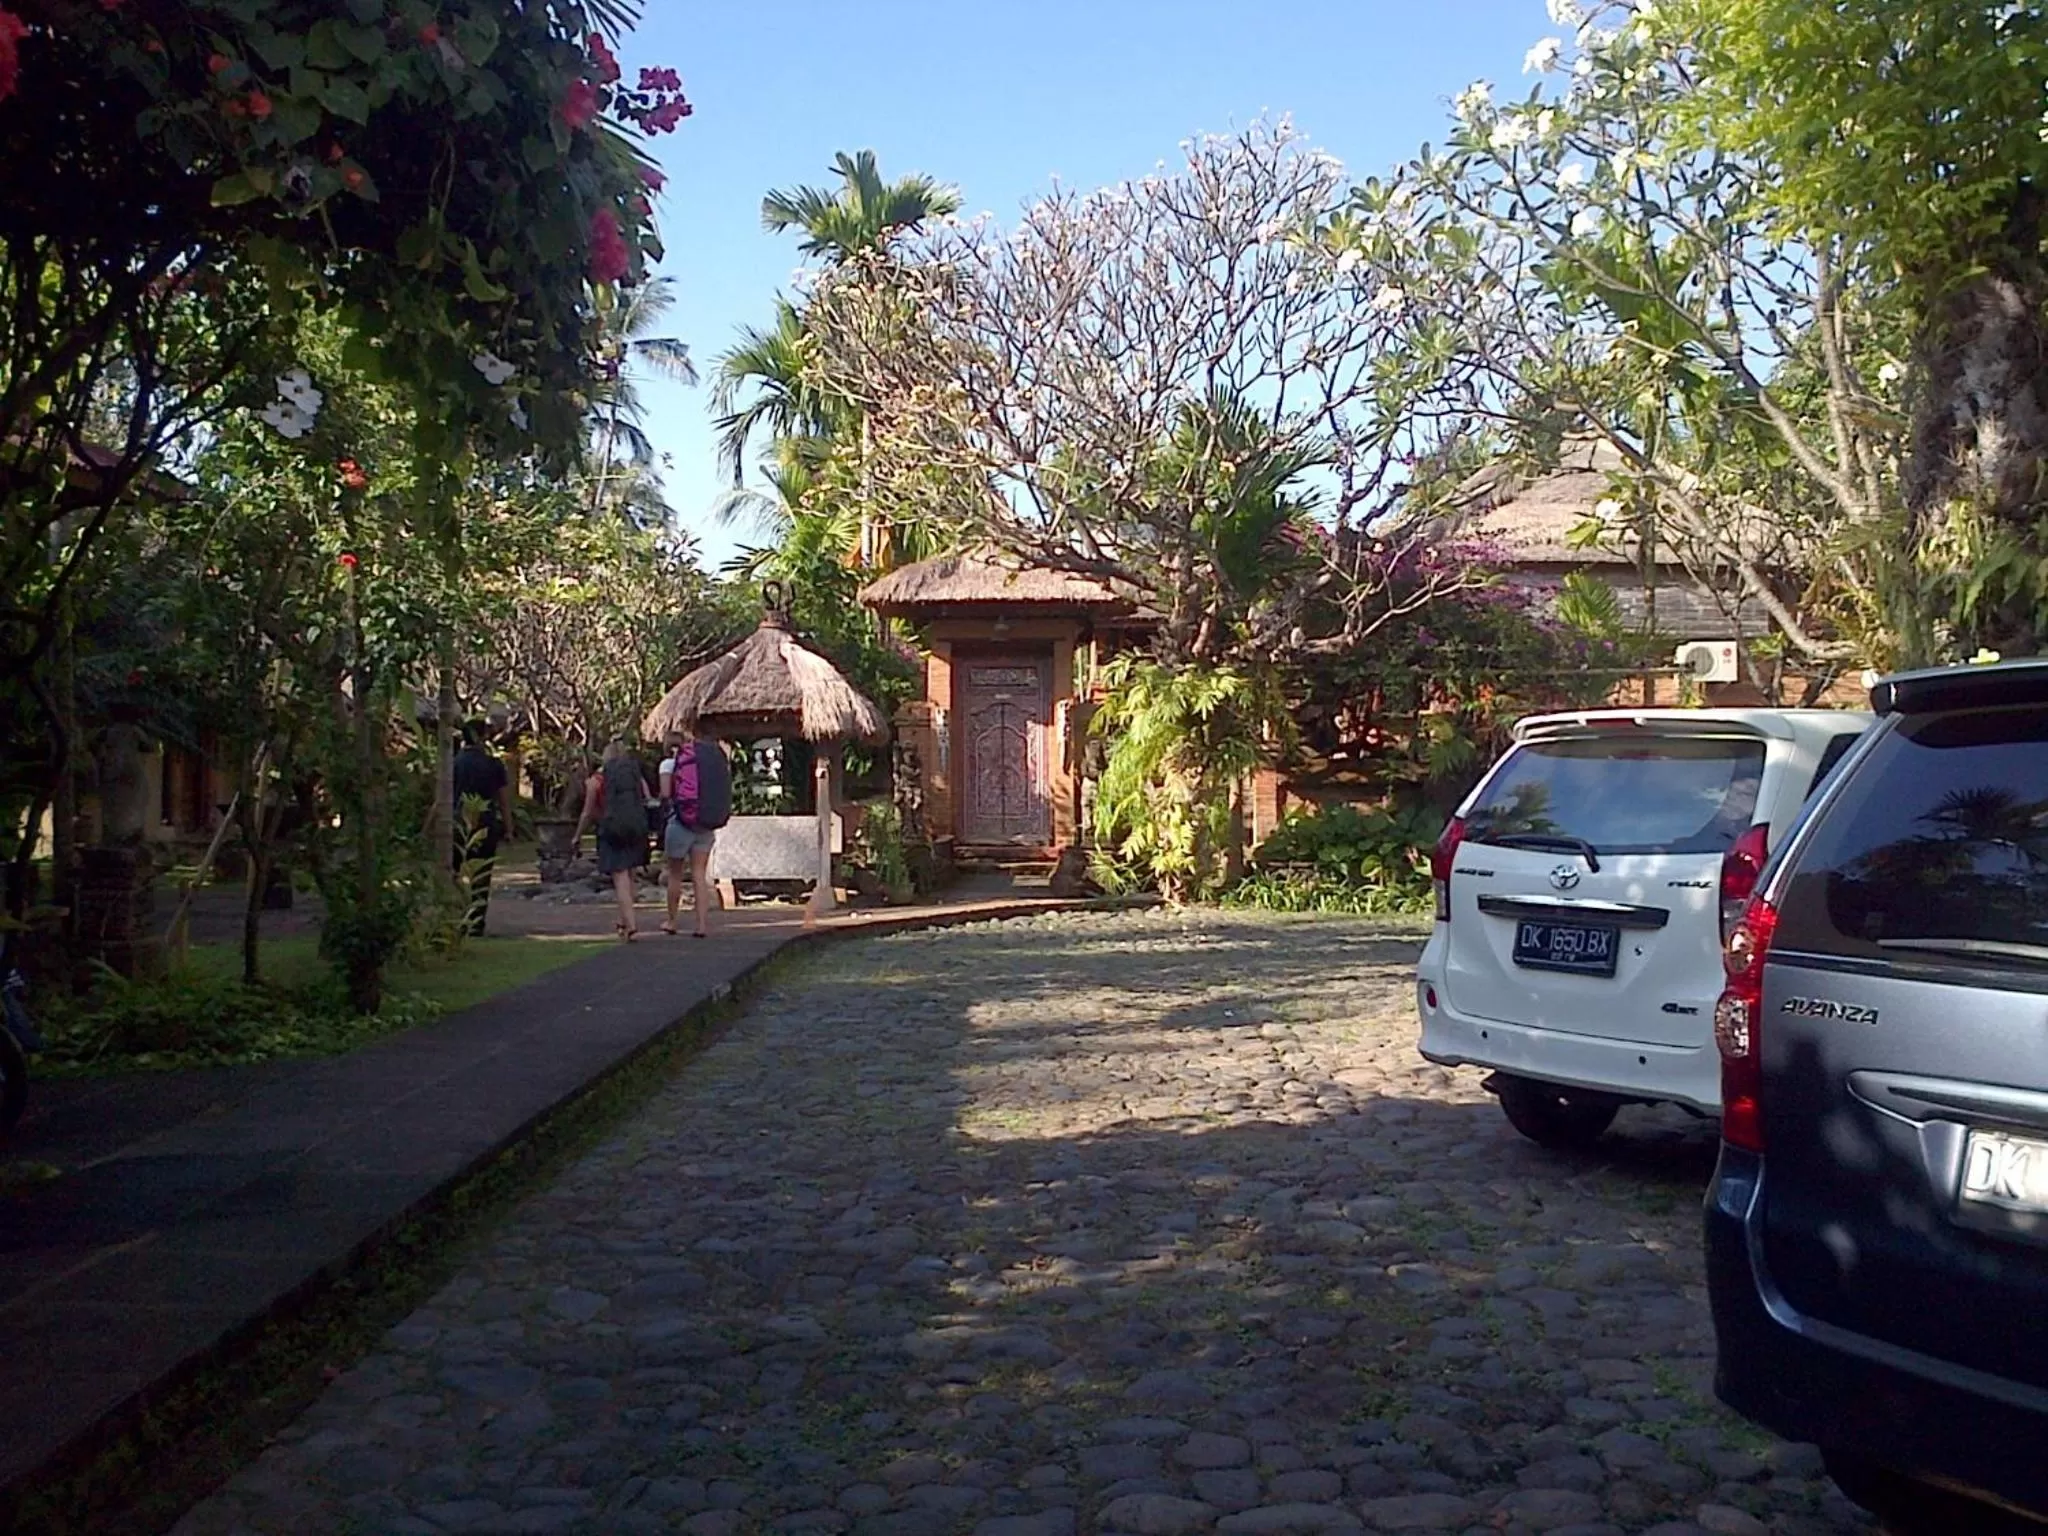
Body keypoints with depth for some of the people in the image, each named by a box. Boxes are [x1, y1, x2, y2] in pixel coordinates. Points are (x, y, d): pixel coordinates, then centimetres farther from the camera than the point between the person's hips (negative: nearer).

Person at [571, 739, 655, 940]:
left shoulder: (597, 778, -3)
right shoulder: (637, 775, 5)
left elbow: (588, 813, 0)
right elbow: (649, 802, 0)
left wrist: (577, 837, 13)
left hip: (612, 832, -4)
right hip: (636, 831, 4)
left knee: (621, 880, -4)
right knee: (628, 877, 18)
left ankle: (630, 927, -13)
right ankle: (623, 922, 29)